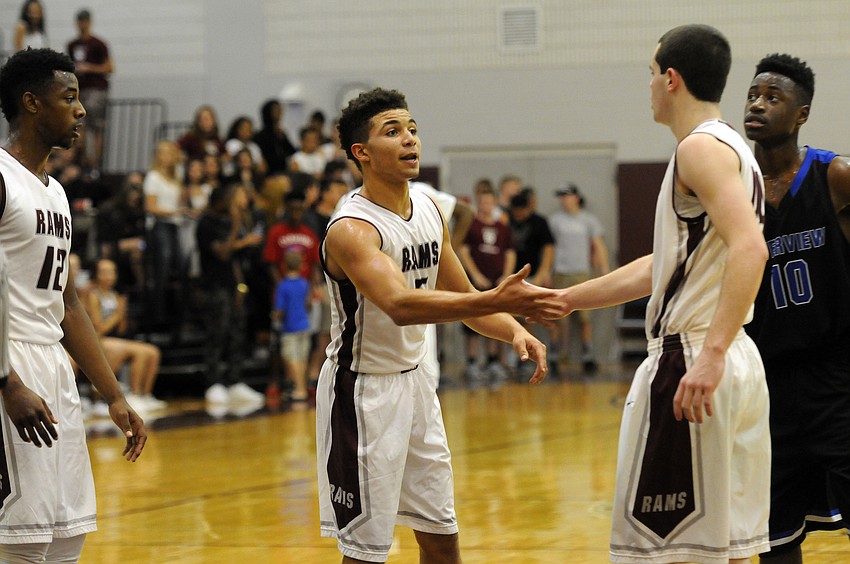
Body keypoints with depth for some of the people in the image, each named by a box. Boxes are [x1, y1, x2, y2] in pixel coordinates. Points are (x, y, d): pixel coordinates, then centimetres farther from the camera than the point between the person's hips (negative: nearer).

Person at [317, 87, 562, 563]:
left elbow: (463, 296, 12)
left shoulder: (428, 209, 2)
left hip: (414, 381, 8)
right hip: (363, 393, -8)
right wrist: (497, 301, -51)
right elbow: (400, 305, -41)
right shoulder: (351, 230, -24)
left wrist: (514, 331, -9)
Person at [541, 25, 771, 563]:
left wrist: (711, 355, -34)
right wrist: (562, 299, 29)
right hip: (738, 363, 10)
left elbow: (749, 248, -27)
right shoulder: (732, 147, 19)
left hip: (689, 359, -10)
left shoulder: (701, 146, -12)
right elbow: (664, 268, 26)